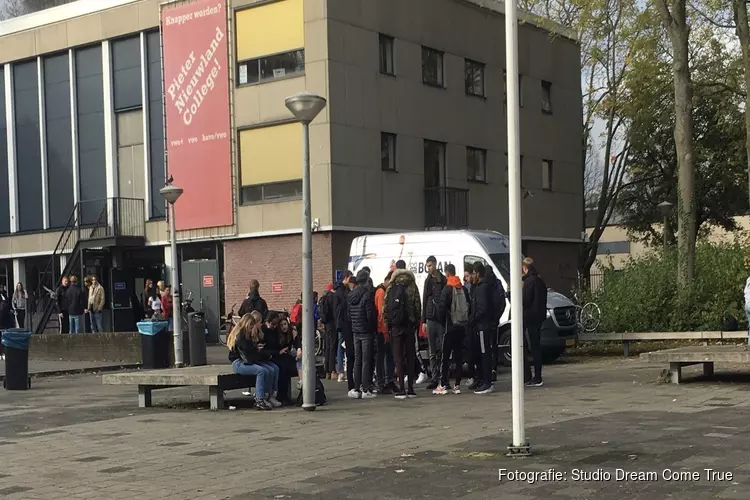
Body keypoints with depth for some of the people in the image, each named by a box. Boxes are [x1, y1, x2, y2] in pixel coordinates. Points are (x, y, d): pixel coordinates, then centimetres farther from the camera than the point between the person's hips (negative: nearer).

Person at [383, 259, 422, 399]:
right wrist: (417, 322, 7)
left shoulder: (391, 287, -4)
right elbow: (418, 305, 0)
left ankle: (401, 389, -5)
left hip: (396, 326, -2)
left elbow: (386, 306, -5)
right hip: (410, 325, 2)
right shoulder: (413, 286, 1)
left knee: (398, 357, 0)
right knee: (410, 357, 8)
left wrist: (387, 322, 4)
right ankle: (410, 389, 8)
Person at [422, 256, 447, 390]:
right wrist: (424, 320, 10)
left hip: (441, 318, -4)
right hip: (431, 319, 4)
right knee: (432, 352, 5)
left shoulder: (444, 280, 1)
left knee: (442, 350, -4)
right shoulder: (428, 281, 14)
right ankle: (434, 378, 8)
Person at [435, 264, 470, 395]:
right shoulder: (463, 289, 7)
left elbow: (441, 308, -13)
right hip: (462, 326, 5)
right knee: (459, 356, 8)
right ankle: (457, 385, 7)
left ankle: (443, 385, -5)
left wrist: (442, 321, 2)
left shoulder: (447, 289, -11)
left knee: (445, 356, -2)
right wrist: (465, 321, 16)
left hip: (450, 326, -5)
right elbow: (469, 306, 10)